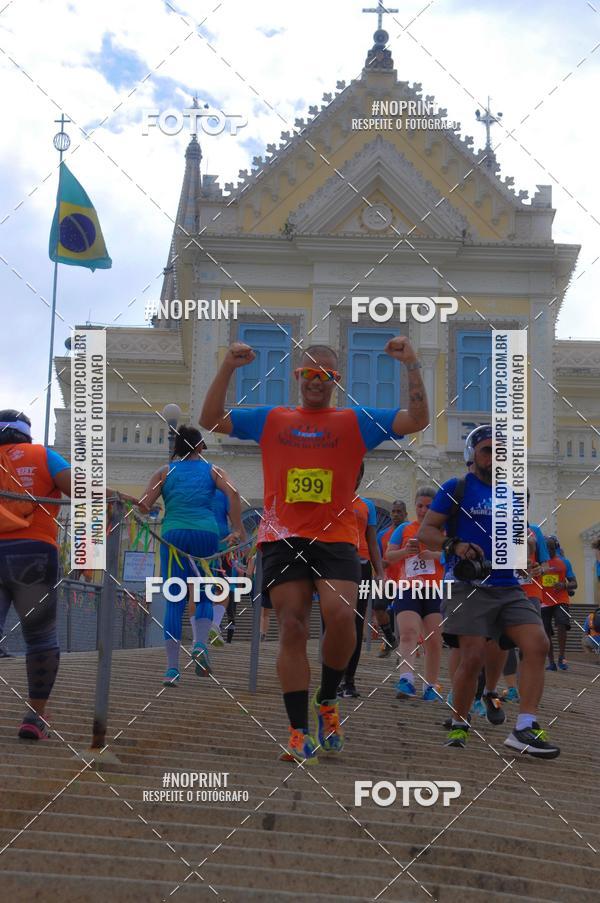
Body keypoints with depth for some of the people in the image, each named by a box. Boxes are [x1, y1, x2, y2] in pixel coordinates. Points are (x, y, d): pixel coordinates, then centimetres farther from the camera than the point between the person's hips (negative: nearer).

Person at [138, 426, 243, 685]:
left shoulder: (165, 472, 15)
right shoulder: (212, 470, 15)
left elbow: (144, 505, 2)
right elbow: (232, 493, -4)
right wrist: (238, 529, -4)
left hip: (174, 535, 0)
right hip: (207, 534, 0)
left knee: (175, 602, 2)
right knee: (204, 596, 15)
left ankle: (172, 668, -4)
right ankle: (200, 644, -11)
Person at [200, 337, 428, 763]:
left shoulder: (356, 421, 10)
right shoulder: (270, 420, 14)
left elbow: (418, 420, 3)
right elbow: (211, 420, 11)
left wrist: (412, 365, -7)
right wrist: (228, 368, 1)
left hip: (336, 539, -1)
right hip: (283, 539, 1)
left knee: (341, 616, -20)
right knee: (292, 629, -5)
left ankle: (328, 701, 7)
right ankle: (299, 733, -1)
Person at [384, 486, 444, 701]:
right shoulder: (404, 529, 15)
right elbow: (389, 556, 8)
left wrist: (434, 554, -18)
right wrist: (405, 551, -12)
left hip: (435, 590, 0)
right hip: (408, 589, 0)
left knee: (434, 639, -1)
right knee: (408, 632, -18)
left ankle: (431, 686, 8)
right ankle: (407, 679, -30)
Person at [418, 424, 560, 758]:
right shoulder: (456, 488, 2)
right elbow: (425, 532, -1)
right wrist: (454, 545, -20)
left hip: (508, 586, 5)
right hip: (468, 586, -5)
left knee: (538, 644, -13)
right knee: (474, 655, -13)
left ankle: (526, 728, -14)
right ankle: (459, 725, 10)